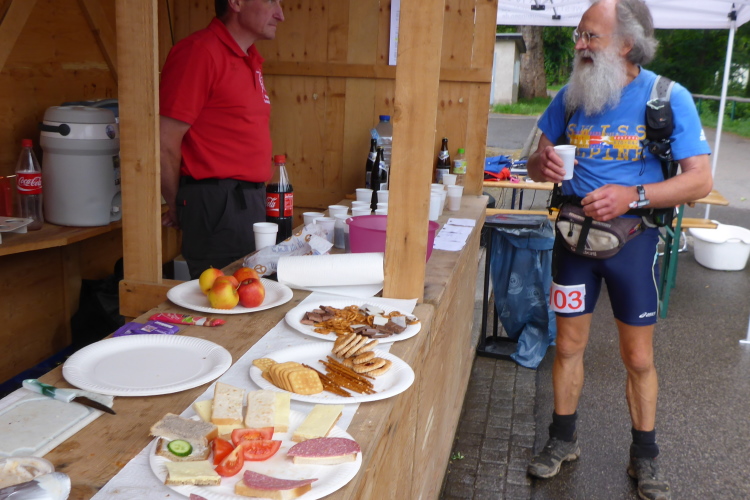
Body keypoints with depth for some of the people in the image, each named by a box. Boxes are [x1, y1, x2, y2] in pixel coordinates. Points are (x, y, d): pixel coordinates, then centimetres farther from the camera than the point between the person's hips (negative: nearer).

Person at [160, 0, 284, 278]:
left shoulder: (250, 61, 15)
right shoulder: (200, 51, -12)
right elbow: (164, 144, -13)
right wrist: (178, 208, 0)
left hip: (250, 200, 8)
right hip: (217, 203, -8)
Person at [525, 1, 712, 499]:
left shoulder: (669, 98, -10)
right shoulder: (571, 97, 0)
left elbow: (700, 179, -12)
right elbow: (538, 161, 9)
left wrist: (632, 196, -25)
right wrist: (544, 165, -16)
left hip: (633, 238, -2)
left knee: (639, 358, 8)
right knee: (569, 346, 11)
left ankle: (645, 457, 29)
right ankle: (563, 439, 32)